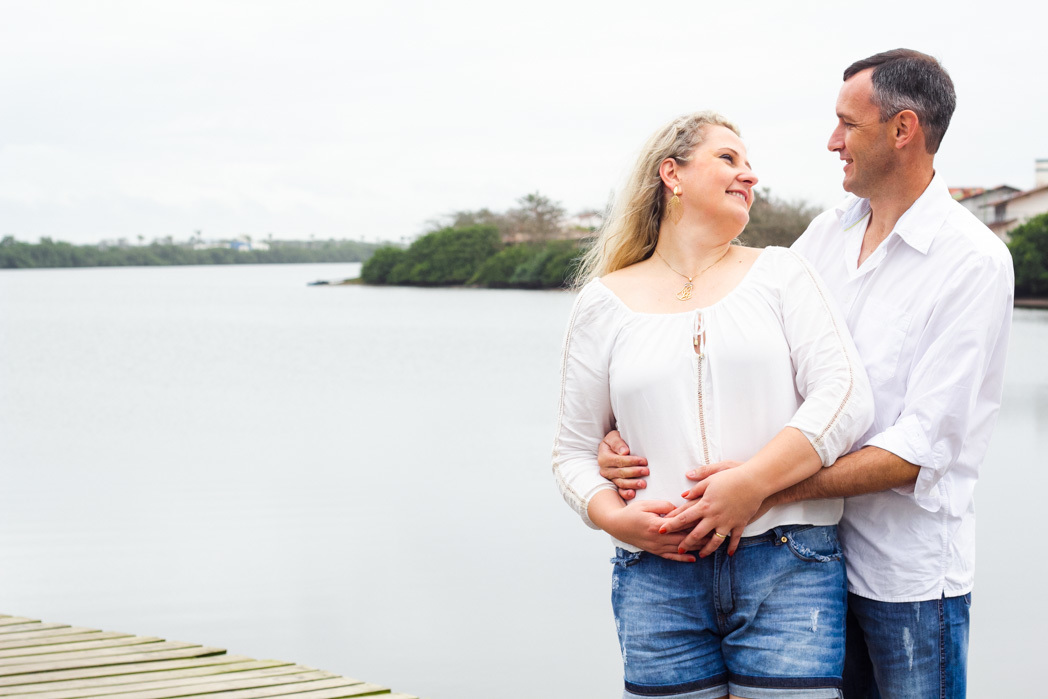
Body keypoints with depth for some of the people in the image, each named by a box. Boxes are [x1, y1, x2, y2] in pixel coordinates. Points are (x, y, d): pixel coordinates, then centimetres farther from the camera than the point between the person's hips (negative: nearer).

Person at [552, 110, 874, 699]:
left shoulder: (780, 274, 11)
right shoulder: (605, 302, 12)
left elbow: (846, 398, -2)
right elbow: (575, 450, 14)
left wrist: (750, 485, -14)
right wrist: (614, 516, -7)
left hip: (788, 568, 0)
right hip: (659, 576, 1)